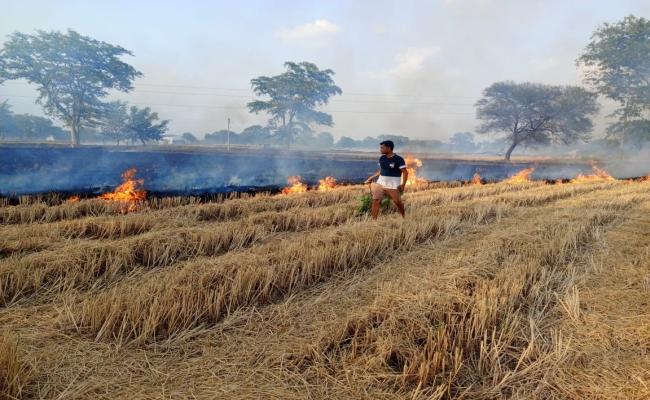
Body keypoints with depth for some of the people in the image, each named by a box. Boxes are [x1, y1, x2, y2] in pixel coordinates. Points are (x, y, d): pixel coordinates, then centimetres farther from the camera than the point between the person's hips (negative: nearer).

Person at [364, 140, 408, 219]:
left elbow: (405, 172, -10)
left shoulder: (398, 159, -10)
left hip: (393, 185, -5)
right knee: (376, 200, -4)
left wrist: (403, 184, -19)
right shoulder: (382, 158, 9)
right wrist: (371, 178, 16)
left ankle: (404, 218, 21)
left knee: (398, 202, -3)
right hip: (381, 183, 6)